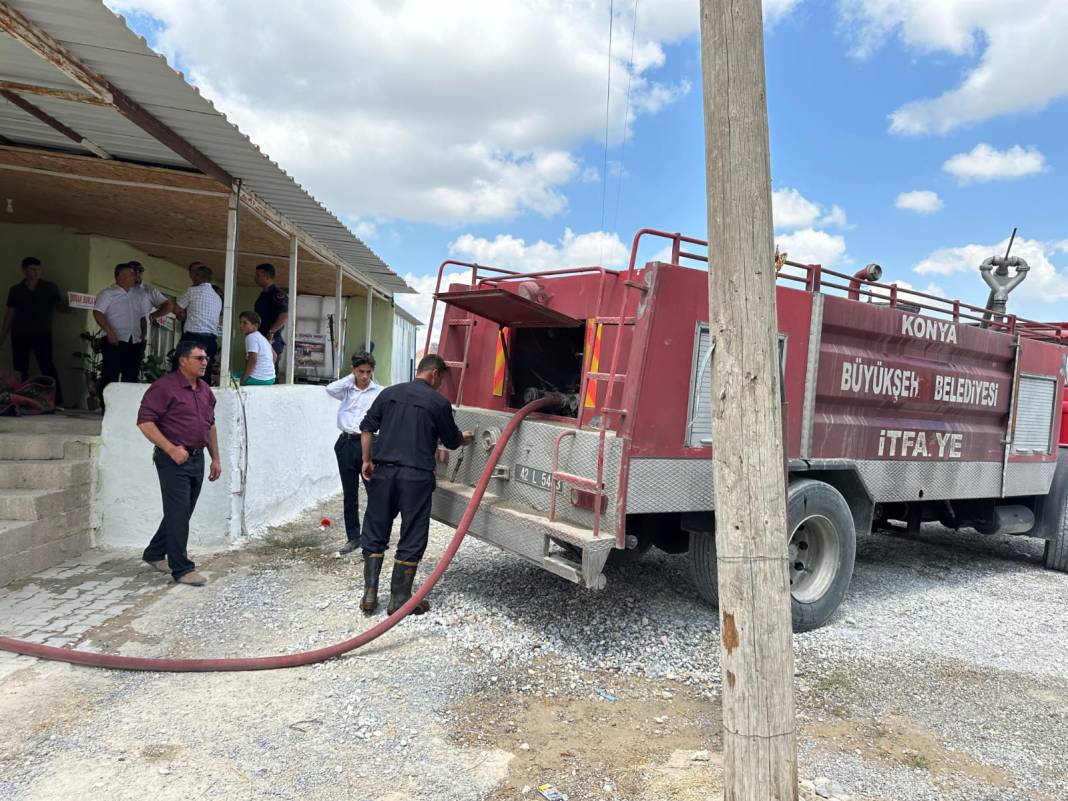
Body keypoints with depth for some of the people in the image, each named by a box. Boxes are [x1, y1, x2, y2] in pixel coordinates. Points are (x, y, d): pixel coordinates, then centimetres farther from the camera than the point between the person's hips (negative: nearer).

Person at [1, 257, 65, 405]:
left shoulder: (50, 288, 7)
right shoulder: (15, 290, 10)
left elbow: (62, 305, 5)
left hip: (42, 333, -2)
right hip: (20, 334, 2)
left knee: (47, 366, -13)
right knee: (20, 368, 2)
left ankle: (57, 401, -15)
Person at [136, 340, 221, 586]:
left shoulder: (205, 390, 13)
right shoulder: (165, 387, -11)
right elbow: (145, 421, -15)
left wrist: (215, 459, 16)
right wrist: (171, 449, -20)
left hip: (197, 458, 8)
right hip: (174, 460, -8)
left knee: (182, 513, 16)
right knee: (178, 514, -5)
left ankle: (154, 554, 35)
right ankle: (182, 569, 3)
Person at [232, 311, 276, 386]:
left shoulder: (251, 337, -12)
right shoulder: (261, 337, 15)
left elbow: (253, 360, -22)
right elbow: (274, 356, 21)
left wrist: (242, 380, -19)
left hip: (258, 379, -10)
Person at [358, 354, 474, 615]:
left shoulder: (389, 393, 10)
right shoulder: (438, 402, -2)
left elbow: (367, 427, 7)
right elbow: (451, 441, 7)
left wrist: (367, 461, 13)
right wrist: (465, 438, 28)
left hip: (383, 472, 4)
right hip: (416, 476, -4)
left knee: (375, 534, 14)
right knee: (411, 539, 6)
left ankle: (369, 594, 14)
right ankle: (399, 599, 11)